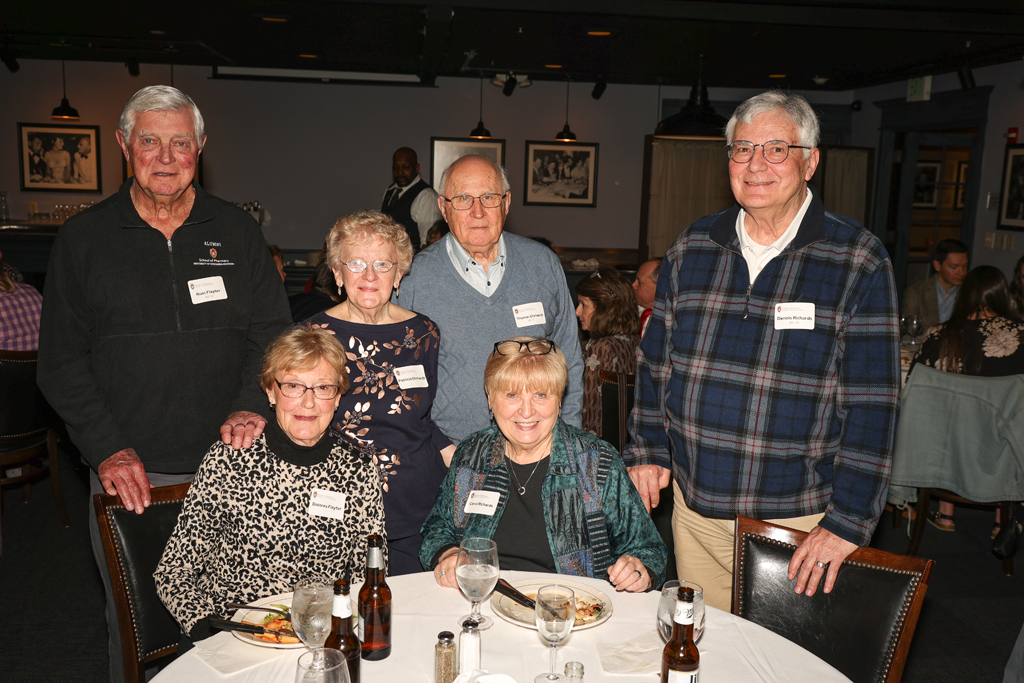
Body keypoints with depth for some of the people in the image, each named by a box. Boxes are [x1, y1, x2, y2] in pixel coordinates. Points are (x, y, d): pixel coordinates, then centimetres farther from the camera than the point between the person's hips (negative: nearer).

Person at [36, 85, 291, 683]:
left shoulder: (238, 232, 6)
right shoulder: (84, 239, 3)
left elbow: (272, 331, 5)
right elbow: (62, 361, 2)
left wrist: (252, 406, -13)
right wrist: (107, 449, -10)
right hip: (129, 474, 0)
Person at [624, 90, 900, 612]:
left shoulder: (859, 263, -8)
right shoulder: (691, 250, 3)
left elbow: (871, 404, -10)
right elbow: (655, 361, 12)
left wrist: (849, 522, -12)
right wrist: (646, 449, 7)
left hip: (798, 520, -3)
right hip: (695, 508, 4)